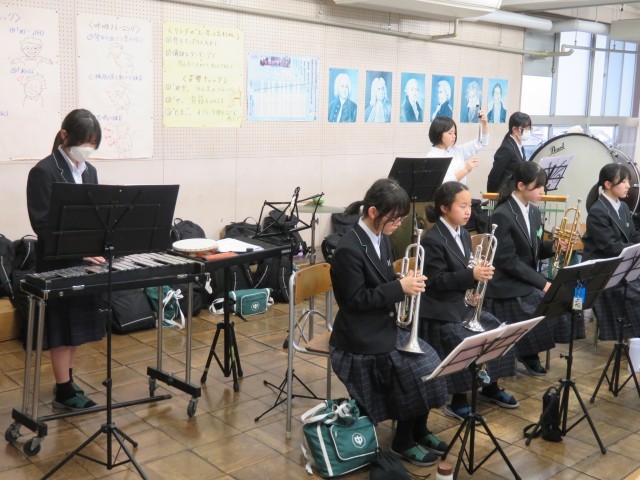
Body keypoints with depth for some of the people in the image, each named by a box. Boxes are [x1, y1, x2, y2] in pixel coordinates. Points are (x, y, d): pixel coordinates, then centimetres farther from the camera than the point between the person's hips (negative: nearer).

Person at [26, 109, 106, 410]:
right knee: (61, 327, 1)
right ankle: (64, 391, 12)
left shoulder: (89, 171, 9)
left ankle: (66, 381, 29)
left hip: (85, 261, 7)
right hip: (57, 263, -7)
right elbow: (43, 224, -17)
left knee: (77, 325, 14)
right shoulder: (43, 171, -12)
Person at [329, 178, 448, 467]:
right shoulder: (349, 249, -22)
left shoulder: (381, 238, 5)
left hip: (385, 327, 8)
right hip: (360, 337, -8)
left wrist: (407, 285, -6)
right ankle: (403, 442, 7)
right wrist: (400, 287, -24)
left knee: (429, 362, -5)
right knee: (415, 371, -14)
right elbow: (356, 300, -21)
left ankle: (419, 430, 15)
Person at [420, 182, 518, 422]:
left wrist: (481, 274, -6)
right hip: (443, 311, -9)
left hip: (466, 304, 9)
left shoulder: (464, 235, 10)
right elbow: (436, 280, -21)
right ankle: (457, 401, -5)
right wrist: (472, 275, -29)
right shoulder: (432, 241, -17)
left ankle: (490, 387, 18)